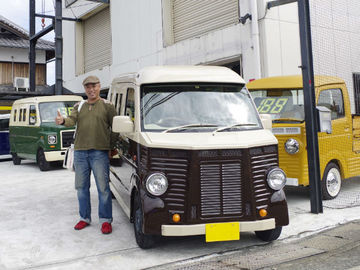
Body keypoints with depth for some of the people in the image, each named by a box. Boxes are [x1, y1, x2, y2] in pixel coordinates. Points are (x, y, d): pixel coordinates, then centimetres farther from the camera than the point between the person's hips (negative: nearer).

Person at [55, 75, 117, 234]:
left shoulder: (107, 106, 5)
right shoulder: (79, 106, 16)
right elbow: (72, 121, -2)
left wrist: (111, 147, -1)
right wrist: (63, 121, -25)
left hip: (99, 152, -4)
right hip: (80, 152, 5)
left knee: (103, 187, -3)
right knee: (81, 187, 10)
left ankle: (105, 220, 7)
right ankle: (85, 218, 24)